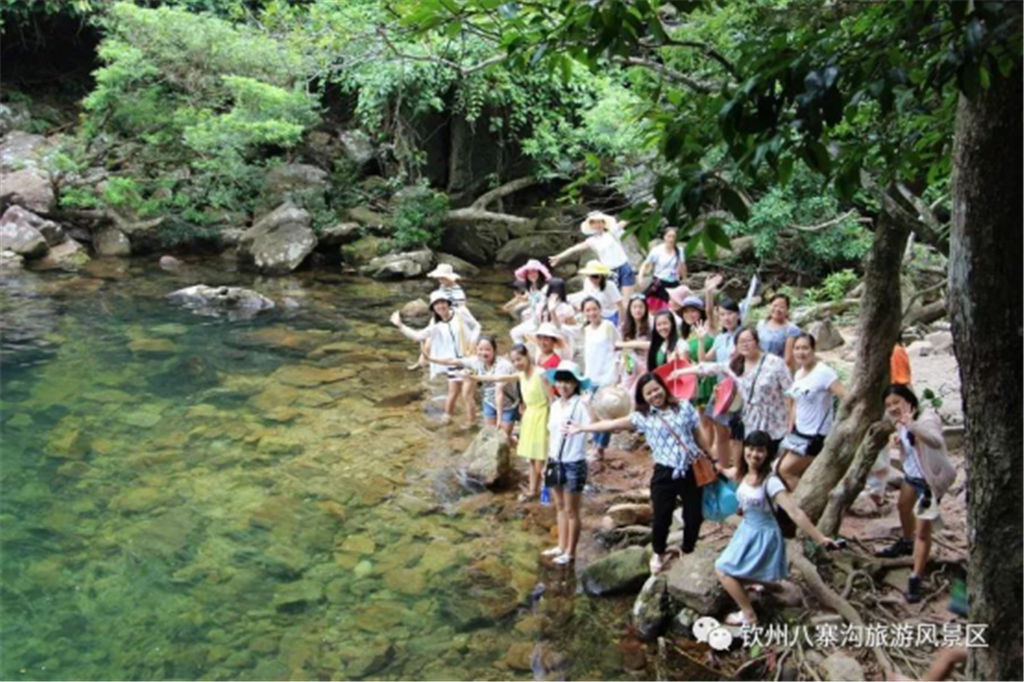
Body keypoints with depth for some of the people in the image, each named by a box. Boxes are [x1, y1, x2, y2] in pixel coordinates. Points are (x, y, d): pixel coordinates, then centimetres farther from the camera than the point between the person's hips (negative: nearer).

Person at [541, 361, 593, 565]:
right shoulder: (555, 405, 7)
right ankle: (561, 547, 31)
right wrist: (548, 461, 14)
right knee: (560, 507, 18)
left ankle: (570, 552, 18)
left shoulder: (580, 404, -15)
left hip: (574, 463, -7)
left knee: (571, 510, 5)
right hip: (556, 462, 7)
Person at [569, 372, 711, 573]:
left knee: (694, 516, 6)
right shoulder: (643, 417, 0)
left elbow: (699, 436, 9)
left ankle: (688, 552, 31)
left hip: (692, 471, 1)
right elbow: (613, 424, -1)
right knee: (661, 517, 0)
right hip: (665, 474, -1)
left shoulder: (684, 407, 3)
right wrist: (582, 428, -4)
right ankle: (659, 554, 28)